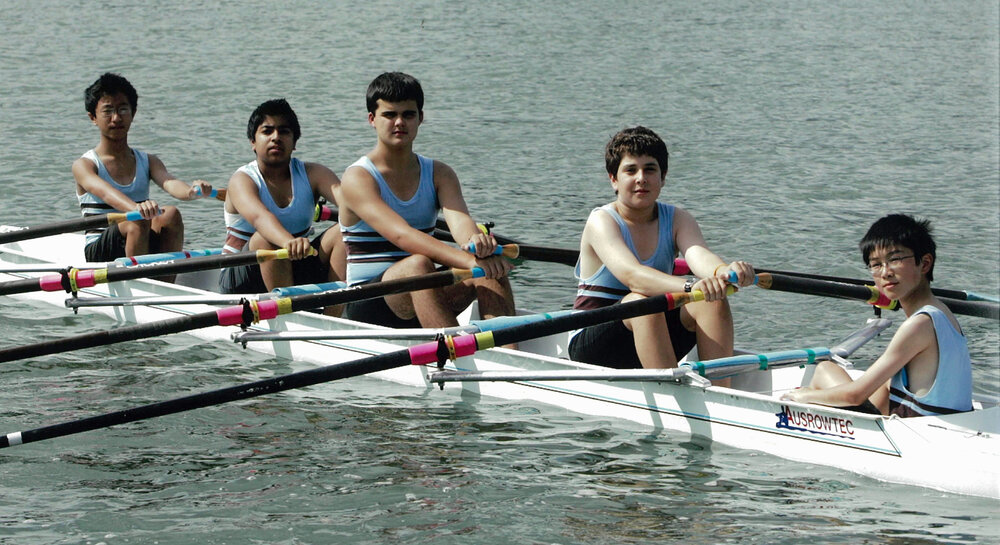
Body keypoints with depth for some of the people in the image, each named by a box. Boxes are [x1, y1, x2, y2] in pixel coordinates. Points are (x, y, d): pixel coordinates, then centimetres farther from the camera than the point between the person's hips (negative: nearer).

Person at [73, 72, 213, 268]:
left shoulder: (148, 162, 13)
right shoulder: (84, 165, -1)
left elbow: (169, 183, -10)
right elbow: (104, 192, -24)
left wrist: (191, 191, -37)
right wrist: (135, 207, -47)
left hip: (146, 251, 4)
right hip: (100, 253, -4)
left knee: (170, 215, -25)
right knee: (139, 221, -31)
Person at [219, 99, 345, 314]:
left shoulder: (311, 174, 2)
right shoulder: (242, 180, -11)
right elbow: (259, 216, -34)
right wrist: (288, 241, -56)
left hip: (296, 271, 4)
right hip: (241, 282, -4)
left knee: (342, 233, -19)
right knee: (266, 240, -34)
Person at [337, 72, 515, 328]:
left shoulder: (439, 174, 10)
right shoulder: (358, 178, -8)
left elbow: (459, 220, -11)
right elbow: (401, 235, -24)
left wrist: (476, 241, -38)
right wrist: (467, 260, -38)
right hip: (368, 307, -5)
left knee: (490, 265, -21)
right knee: (417, 265, -35)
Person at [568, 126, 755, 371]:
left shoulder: (677, 219, 3)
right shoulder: (601, 222, -13)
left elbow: (698, 254, -20)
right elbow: (630, 274, -33)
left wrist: (723, 271, -45)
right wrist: (689, 286, -50)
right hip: (592, 347, -5)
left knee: (712, 301, -21)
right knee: (642, 301, -34)